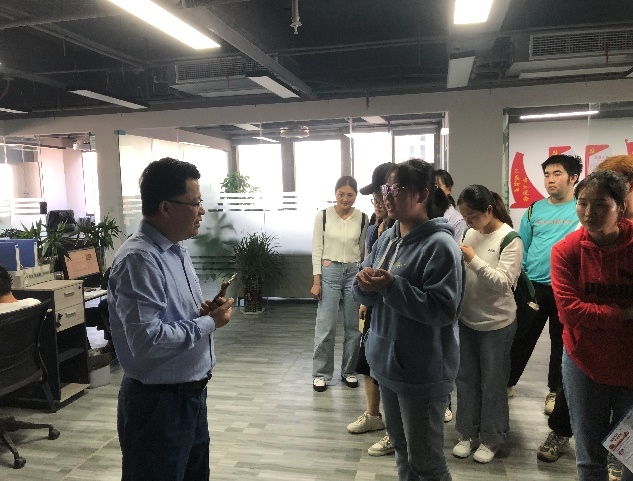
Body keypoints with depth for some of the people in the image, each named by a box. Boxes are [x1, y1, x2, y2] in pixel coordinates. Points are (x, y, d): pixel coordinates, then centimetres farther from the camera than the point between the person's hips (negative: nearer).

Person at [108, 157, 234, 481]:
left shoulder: (177, 249, 7)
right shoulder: (138, 259, -24)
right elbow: (147, 340, -31)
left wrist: (203, 311, -2)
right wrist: (210, 323, -19)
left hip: (192, 392, 9)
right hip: (158, 402, -9)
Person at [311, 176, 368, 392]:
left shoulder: (362, 218, 1)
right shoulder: (323, 216, -3)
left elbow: (364, 250, 8)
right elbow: (317, 249, -2)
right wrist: (316, 280, -6)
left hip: (355, 273, 2)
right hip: (329, 271, -2)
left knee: (353, 325, 8)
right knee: (325, 326, 0)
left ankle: (349, 371, 25)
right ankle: (321, 373, 15)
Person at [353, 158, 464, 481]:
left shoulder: (440, 245, -19)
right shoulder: (386, 239, 5)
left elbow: (444, 309, -25)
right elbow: (367, 297, 8)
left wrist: (391, 286, -29)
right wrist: (365, 285, -15)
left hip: (422, 372, -8)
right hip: (387, 362, 8)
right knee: (400, 447, 26)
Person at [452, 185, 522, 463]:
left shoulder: (510, 239, -14)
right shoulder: (470, 233, 1)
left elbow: (504, 283, -22)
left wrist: (473, 259, -27)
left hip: (496, 324, -5)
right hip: (466, 319, 5)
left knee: (492, 383, 9)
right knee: (466, 379, 15)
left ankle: (491, 439, 28)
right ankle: (468, 434, 32)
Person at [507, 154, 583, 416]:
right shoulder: (534, 210, 5)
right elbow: (521, 249, 9)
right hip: (533, 286, 2)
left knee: (561, 342, 13)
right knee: (522, 338, 10)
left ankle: (555, 391, 30)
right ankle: (507, 383, 26)